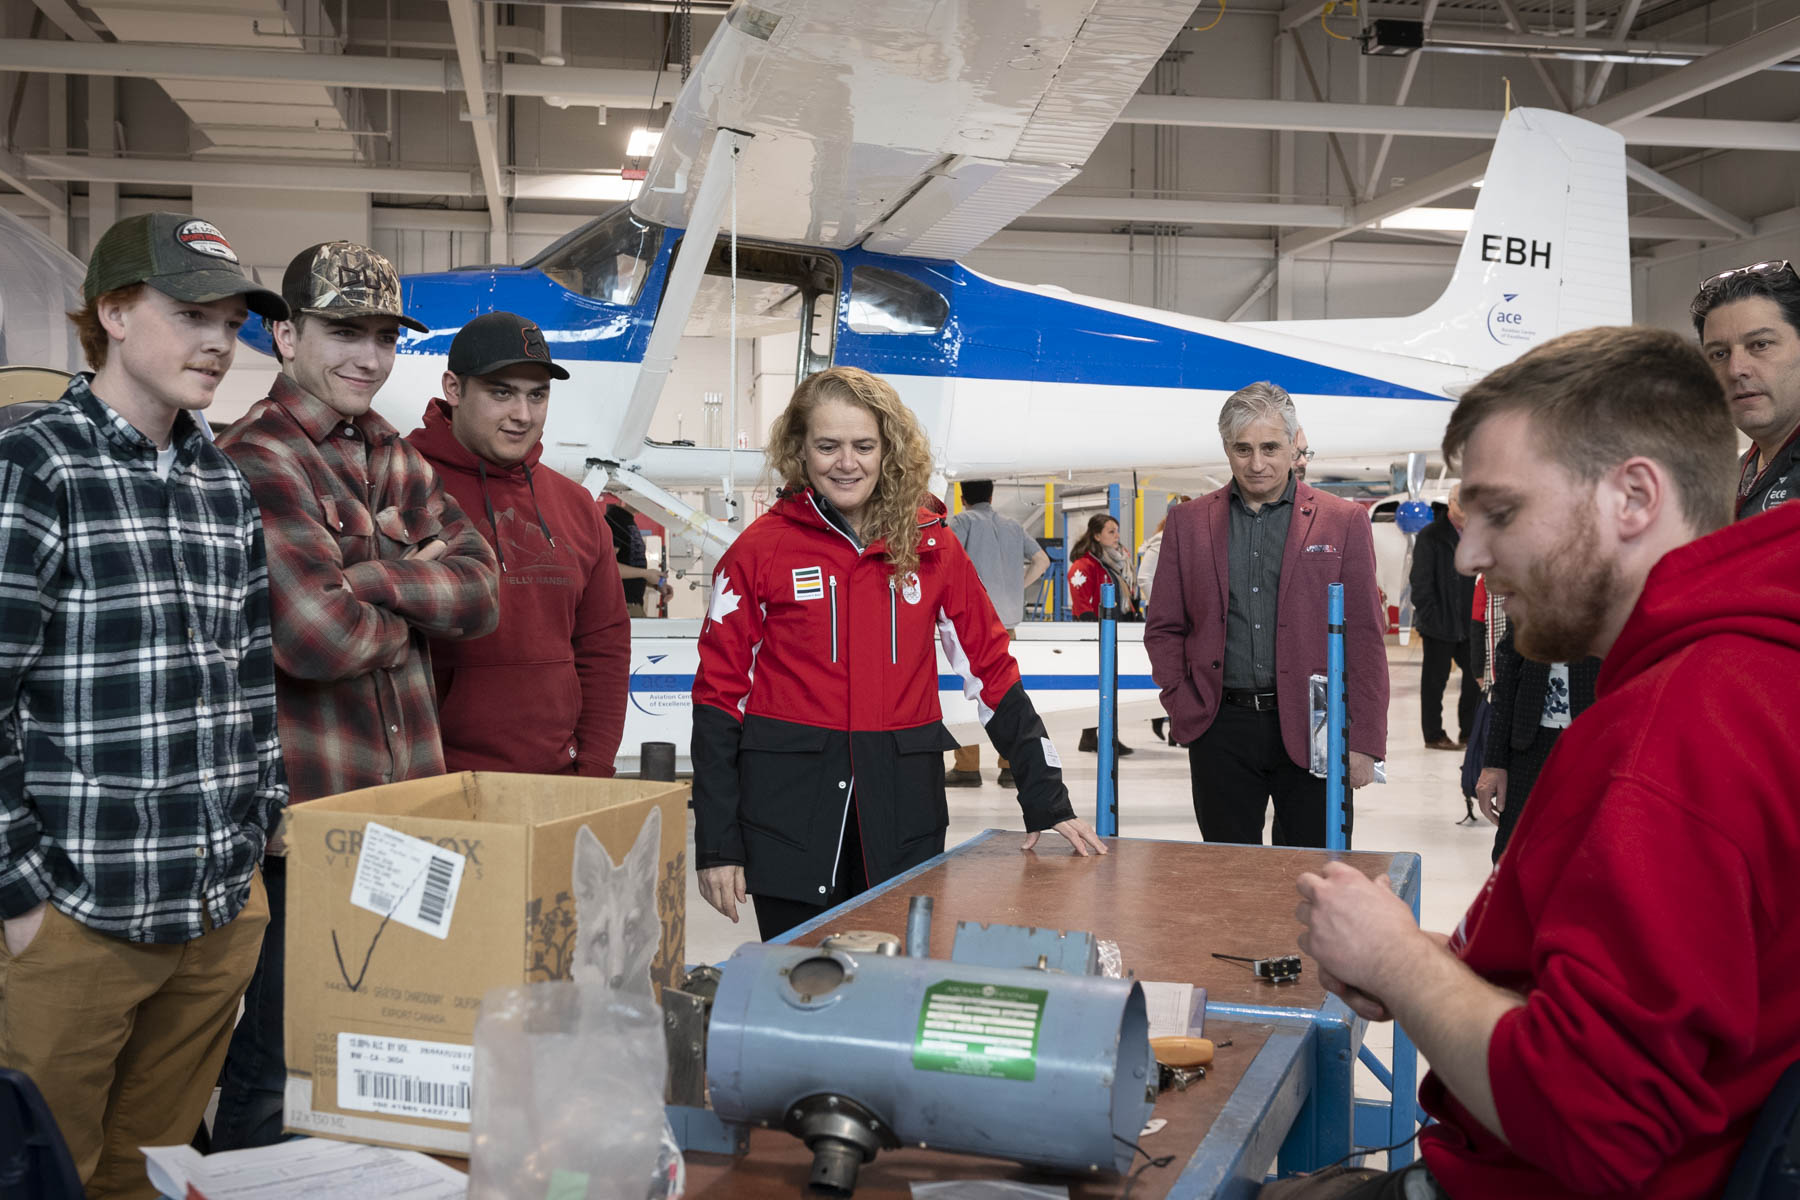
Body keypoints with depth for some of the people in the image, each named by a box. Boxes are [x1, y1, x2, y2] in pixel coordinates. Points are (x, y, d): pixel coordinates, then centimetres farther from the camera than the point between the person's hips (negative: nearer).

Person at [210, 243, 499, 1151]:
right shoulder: (257, 460, -11)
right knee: (281, 1052, 2)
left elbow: (478, 595, 1)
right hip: (306, 804, -8)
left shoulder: (397, 461, 14)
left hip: (408, 796, 8)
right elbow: (318, 635, -21)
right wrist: (418, 596, -3)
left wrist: (367, 572, -14)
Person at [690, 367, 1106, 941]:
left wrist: (1047, 802, 3)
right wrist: (716, 844, -4)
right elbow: (719, 694, 0)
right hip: (789, 819, -2)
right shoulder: (761, 550, -1)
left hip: (903, 813, 2)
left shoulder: (931, 545, 4)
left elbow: (991, 667, 8)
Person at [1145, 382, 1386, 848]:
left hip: (1311, 731, -1)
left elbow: (1365, 638, 1)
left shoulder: (1343, 521, 3)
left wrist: (1364, 742, -4)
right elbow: (1163, 629, 11)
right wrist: (1184, 710, -1)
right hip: (1221, 728, 2)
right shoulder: (1189, 522, 8)